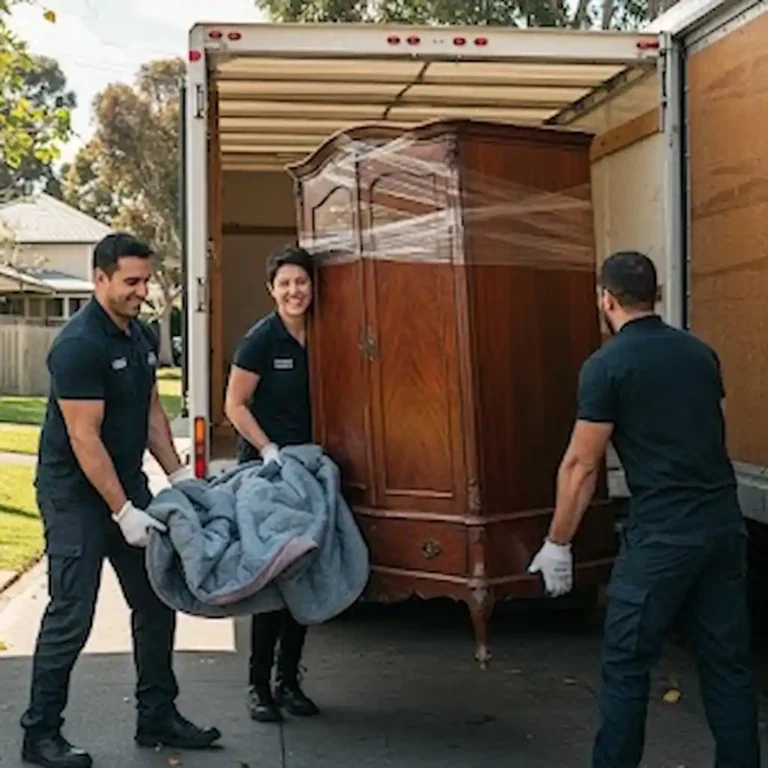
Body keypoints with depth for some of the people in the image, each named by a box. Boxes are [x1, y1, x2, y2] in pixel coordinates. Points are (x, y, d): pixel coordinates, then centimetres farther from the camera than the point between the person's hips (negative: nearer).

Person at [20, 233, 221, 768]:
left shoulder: (143, 338, 7)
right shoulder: (79, 343, -20)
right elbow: (84, 437, -22)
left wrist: (179, 474, 6)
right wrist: (122, 512, -22)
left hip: (128, 483, 9)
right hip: (76, 494, -9)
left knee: (156, 603, 11)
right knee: (72, 615, -4)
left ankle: (157, 717, 23)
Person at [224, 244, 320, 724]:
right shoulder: (262, 339, -10)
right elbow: (235, 405, -9)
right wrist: (269, 450, -16)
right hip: (264, 470, -5)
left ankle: (288, 681, 20)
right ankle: (259, 685, 8)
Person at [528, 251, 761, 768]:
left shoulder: (607, 365, -8)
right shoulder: (700, 352, 10)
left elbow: (581, 465, -7)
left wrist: (558, 544, 2)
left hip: (662, 534, -6)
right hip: (725, 524, 6)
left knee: (626, 664, 6)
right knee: (728, 661, 12)